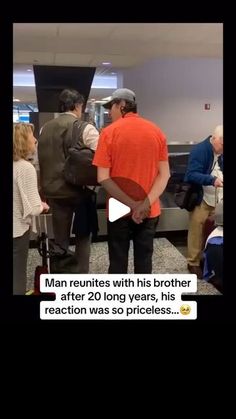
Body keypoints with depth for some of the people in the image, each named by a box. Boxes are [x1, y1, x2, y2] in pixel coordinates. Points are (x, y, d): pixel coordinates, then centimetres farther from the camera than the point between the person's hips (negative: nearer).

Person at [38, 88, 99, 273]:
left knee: (60, 239, 15)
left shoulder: (45, 129, 4)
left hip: (54, 190, 4)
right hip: (80, 189, -4)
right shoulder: (86, 129, -10)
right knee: (83, 236, 15)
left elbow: (41, 160, 10)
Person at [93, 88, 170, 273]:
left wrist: (131, 205, -15)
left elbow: (103, 178, -14)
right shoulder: (157, 132, 2)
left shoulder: (109, 132, -8)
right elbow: (164, 174, -4)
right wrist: (146, 203, -13)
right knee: (144, 260, 14)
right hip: (150, 211, 3)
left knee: (118, 261, 11)